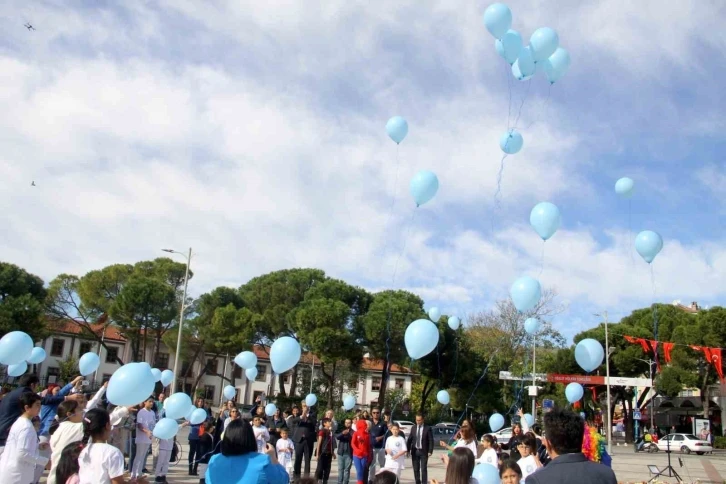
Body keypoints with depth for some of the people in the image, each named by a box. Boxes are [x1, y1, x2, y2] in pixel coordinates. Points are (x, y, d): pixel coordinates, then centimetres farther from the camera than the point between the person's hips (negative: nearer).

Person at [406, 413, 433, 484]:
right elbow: (410, 440, 9)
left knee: (424, 469, -4)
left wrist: (430, 451, -13)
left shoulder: (427, 428, -4)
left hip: (423, 451, -4)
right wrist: (408, 450, 2)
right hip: (414, 451, 4)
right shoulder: (413, 428, 7)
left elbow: (431, 441, -5)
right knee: (416, 469, 8)